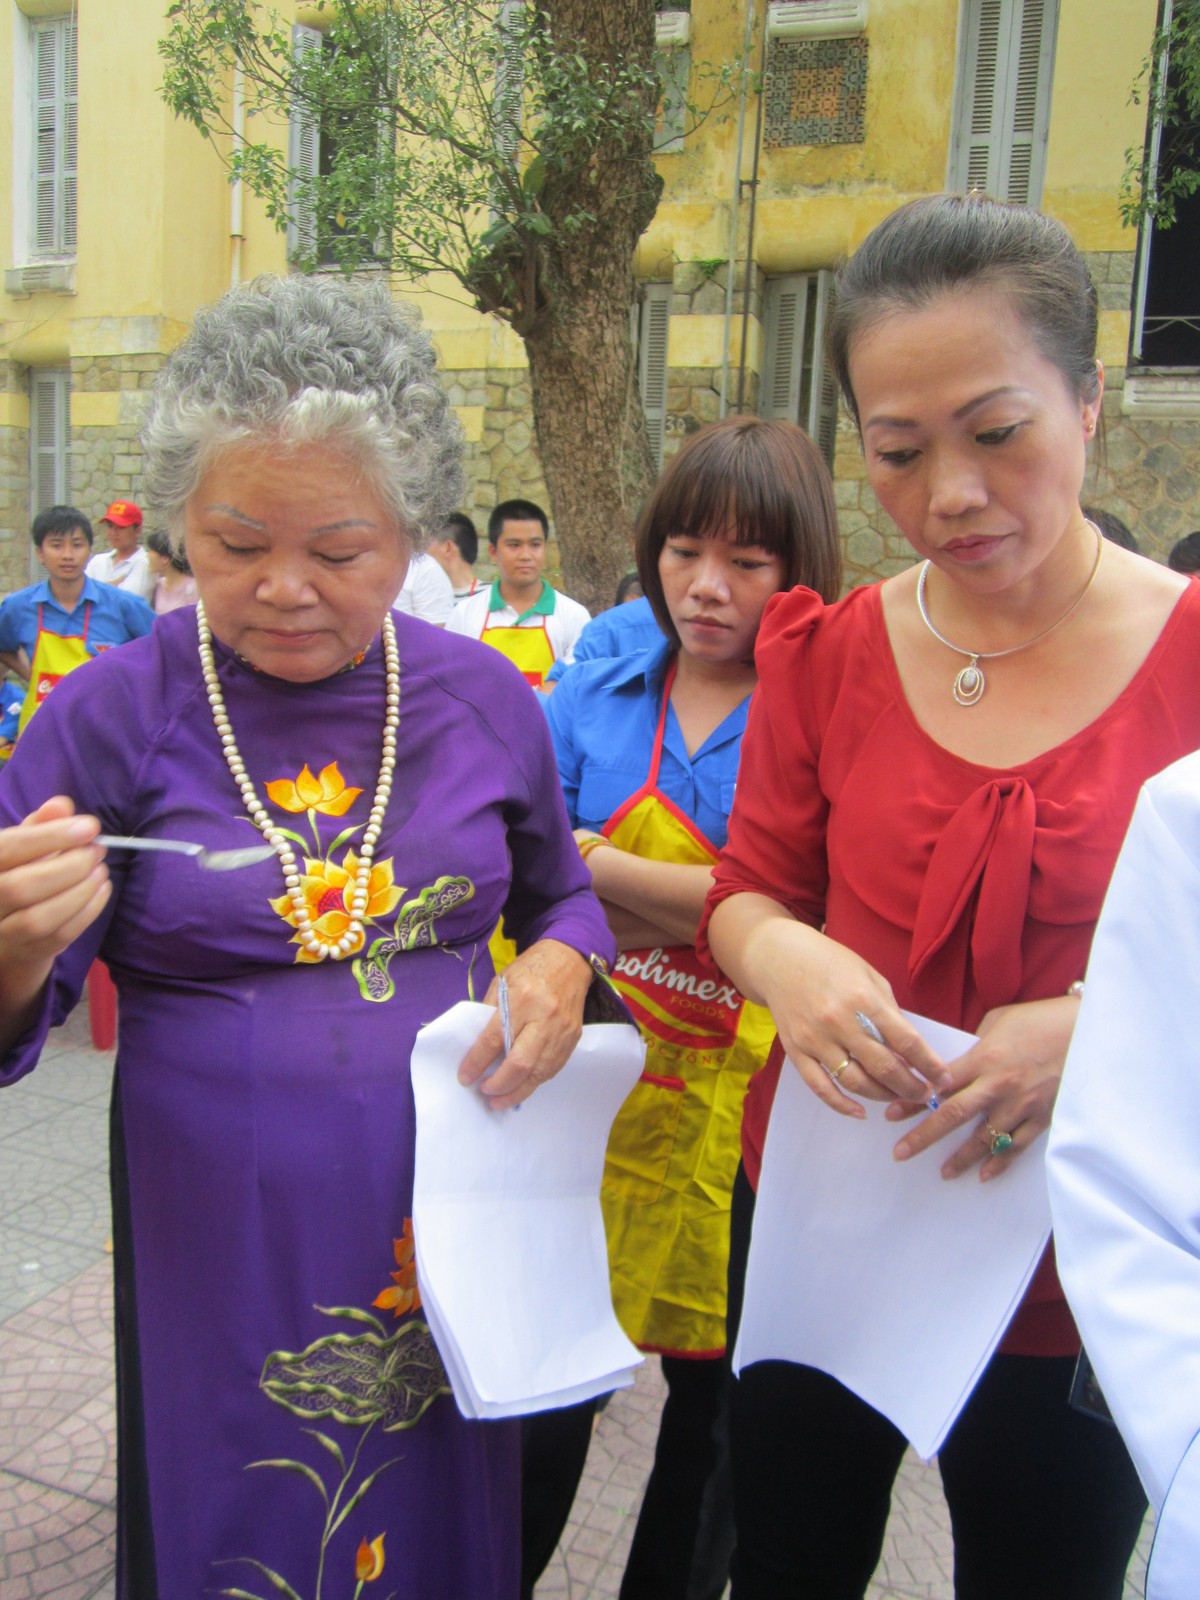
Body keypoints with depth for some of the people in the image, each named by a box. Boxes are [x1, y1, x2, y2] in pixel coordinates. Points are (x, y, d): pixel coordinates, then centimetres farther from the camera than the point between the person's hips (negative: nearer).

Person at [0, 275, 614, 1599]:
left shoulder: (482, 698, -2)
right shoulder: (115, 717, -10)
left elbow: (560, 896, 13)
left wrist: (561, 965, -10)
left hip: (448, 1221, 3)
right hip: (217, 1229, -2)